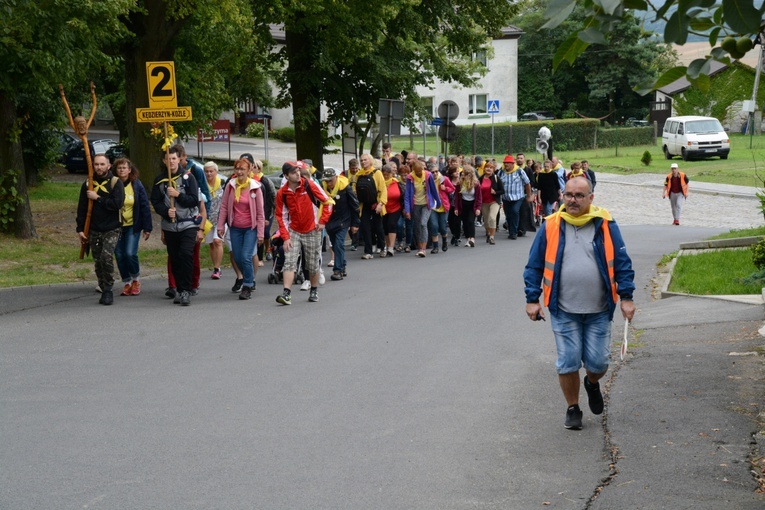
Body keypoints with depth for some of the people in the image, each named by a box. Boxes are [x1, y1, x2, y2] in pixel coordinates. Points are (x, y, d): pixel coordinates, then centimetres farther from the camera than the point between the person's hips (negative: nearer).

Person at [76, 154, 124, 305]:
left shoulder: (115, 182, -2)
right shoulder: (88, 184, 8)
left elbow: (117, 203, -16)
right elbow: (81, 208, 10)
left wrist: (98, 198, -13)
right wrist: (80, 229, 5)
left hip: (111, 230, -4)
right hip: (94, 230, 4)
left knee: (106, 257, -21)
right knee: (98, 262, 5)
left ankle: (108, 289, -10)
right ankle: (105, 291, 15)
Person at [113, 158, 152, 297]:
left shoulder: (137, 185, -2)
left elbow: (145, 207, 0)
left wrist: (147, 228, -3)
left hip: (132, 226, -2)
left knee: (130, 254, -14)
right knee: (119, 256, 4)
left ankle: (136, 280, 9)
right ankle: (126, 283, 17)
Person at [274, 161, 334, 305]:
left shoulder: (309, 185, -10)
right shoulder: (282, 193, -6)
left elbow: (327, 201, -1)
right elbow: (281, 216, -1)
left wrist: (323, 221, -5)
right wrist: (285, 237, -8)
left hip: (312, 231, 0)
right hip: (293, 231, 1)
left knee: (313, 264, 7)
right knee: (289, 262, -12)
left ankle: (314, 291, 26)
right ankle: (286, 294, -16)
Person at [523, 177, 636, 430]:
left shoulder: (605, 225, 0)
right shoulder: (551, 227, 0)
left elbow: (622, 263, 3)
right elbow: (534, 266, 6)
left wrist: (626, 298, -2)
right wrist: (532, 299, 0)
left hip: (598, 311, 0)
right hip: (564, 311, 0)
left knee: (597, 363, 3)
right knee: (568, 363, 1)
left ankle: (592, 384, 38)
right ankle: (572, 409, 21)